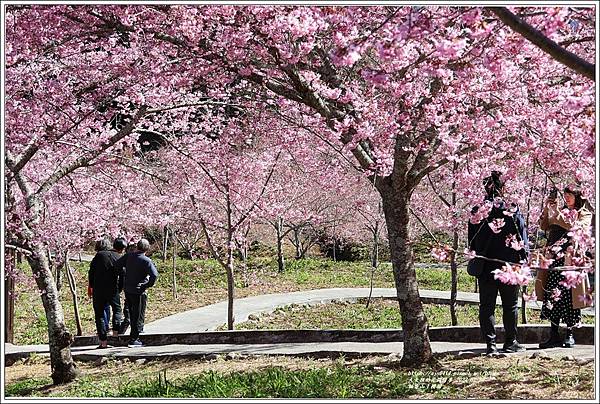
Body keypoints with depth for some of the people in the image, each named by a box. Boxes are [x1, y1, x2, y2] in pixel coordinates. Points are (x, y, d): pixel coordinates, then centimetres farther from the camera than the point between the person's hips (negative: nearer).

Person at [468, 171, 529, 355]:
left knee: (487, 306, 6)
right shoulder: (512, 209, -6)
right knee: (510, 305, 11)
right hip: (509, 264, -1)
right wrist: (524, 257, 8)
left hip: (485, 265, 1)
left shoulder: (477, 211, -2)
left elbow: (472, 241, 4)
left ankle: (491, 344, 3)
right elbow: (522, 235, -1)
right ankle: (510, 341, 15)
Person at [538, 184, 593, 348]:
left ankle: (569, 335, 2)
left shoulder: (585, 214, 8)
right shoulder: (561, 211, 22)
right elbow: (544, 226, 15)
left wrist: (557, 213, -13)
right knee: (553, 293, -4)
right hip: (556, 258, 4)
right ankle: (554, 335, -4)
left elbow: (574, 227, -11)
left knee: (568, 294, -7)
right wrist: (546, 208, 3)